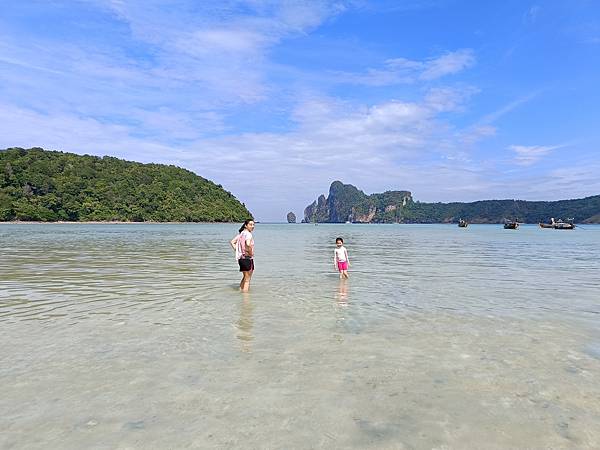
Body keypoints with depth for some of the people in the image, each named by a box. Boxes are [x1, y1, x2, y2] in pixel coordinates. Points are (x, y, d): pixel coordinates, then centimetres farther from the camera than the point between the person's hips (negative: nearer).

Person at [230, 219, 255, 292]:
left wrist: (237, 251, 9)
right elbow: (248, 244, -35)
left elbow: (232, 242, 14)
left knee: (244, 277, 25)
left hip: (241, 258, 9)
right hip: (248, 259, -9)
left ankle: (240, 290, 33)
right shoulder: (248, 234, -16)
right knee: (247, 279, 1)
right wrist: (251, 253, -19)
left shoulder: (241, 234, 10)